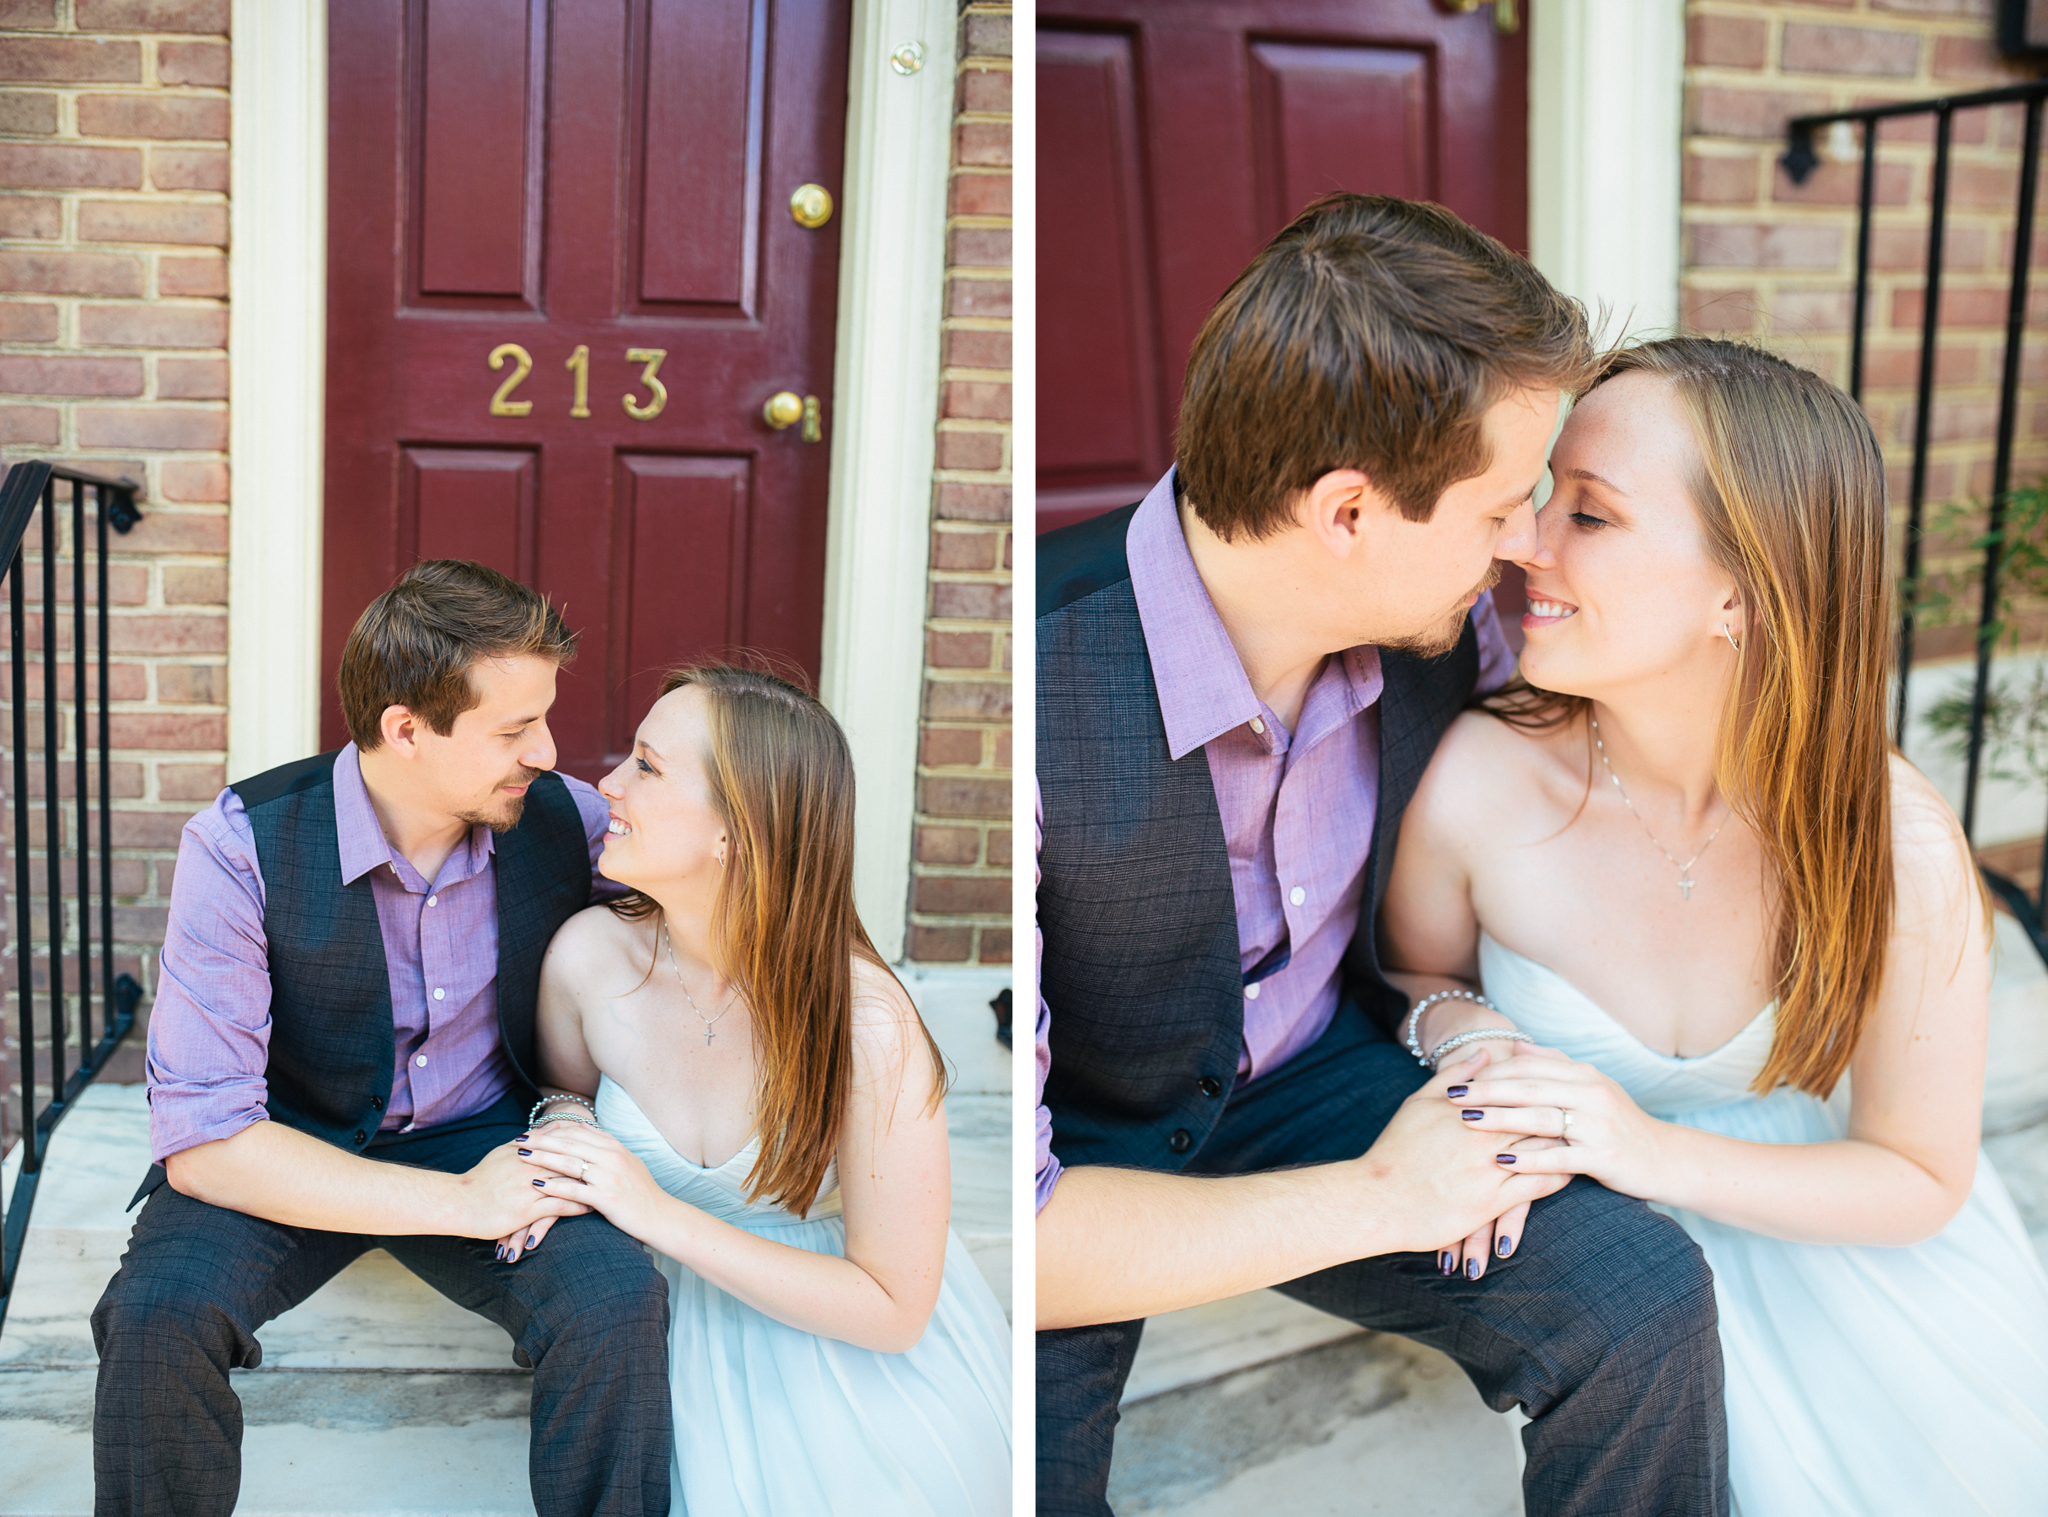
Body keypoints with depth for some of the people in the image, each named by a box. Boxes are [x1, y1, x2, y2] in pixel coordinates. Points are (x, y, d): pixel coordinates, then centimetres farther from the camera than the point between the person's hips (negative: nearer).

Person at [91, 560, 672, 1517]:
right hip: (291, 1157, -1)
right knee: (158, 1315, -31)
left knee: (619, 1300, -29)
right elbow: (202, 1140, -23)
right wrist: (463, 1203, -28)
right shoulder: (242, 846, -20)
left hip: (484, 1141, 1)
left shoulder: (565, 820, -12)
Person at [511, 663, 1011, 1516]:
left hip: (851, 1353, -3)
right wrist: (557, 1165, -15)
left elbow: (893, 1309, -21)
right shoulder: (589, 956, -15)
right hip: (684, 1325, 3)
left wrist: (661, 1216, -27)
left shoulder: (866, 1027, -28)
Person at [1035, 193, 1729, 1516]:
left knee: (1645, 1296, -16)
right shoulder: (1045, 689, -33)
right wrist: (1378, 1199, -24)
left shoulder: (1442, 615, -13)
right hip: (1079, 1150, -4)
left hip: (1312, 1067, 4)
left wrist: (1490, 1044, -10)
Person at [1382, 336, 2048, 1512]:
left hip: (1821, 1225, 1)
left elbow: (1921, 1180, -11)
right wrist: (1459, 1031, -24)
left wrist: (1656, 1152, -26)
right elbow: (1418, 979, 1)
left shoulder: (1897, 846, -22)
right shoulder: (1478, 787, -22)